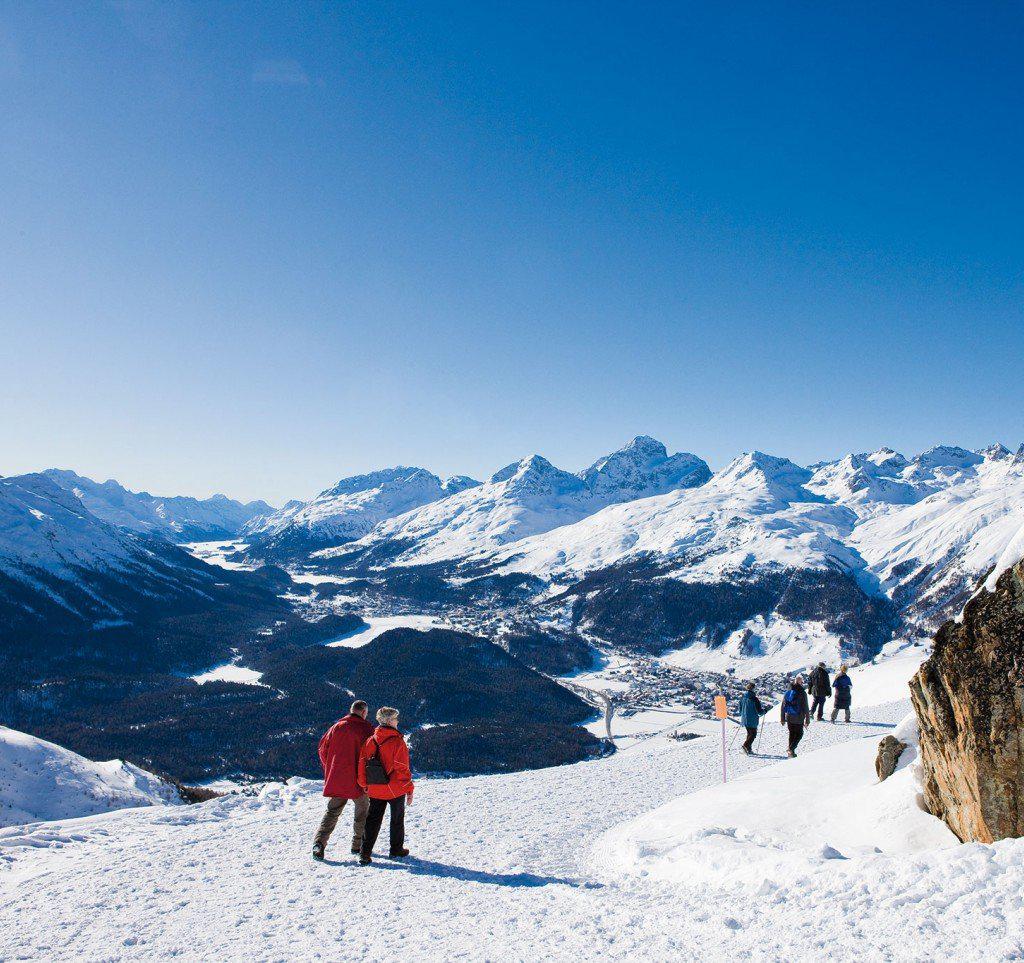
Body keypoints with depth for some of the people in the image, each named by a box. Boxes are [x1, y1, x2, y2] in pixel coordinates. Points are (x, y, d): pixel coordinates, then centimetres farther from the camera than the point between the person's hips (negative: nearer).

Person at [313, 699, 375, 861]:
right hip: (358, 780, -4)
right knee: (362, 812, 15)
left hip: (335, 779, 4)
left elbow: (323, 749, 9)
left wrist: (330, 769, 19)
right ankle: (358, 845, 21)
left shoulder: (337, 727, 3)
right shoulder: (366, 729, -10)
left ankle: (319, 843, -5)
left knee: (331, 812, 10)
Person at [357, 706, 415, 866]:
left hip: (375, 790, 4)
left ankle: (365, 853, 2)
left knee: (373, 820, 10)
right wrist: (409, 789, -6)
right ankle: (396, 849, 26)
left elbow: (362, 764, 3)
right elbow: (403, 768, -15)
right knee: (397, 819, 15)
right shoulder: (397, 742, -16)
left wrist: (364, 785, 16)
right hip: (396, 789, -4)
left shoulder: (370, 741, -1)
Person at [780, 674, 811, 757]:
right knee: (799, 734, 9)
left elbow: (783, 706, 8)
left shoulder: (787, 692, 3)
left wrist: (783, 719, 15)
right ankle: (791, 749, -8)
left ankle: (791, 751, 21)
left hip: (789, 717, 5)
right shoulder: (802, 693, -12)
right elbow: (806, 708, -11)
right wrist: (807, 719, -2)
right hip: (798, 719, -5)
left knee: (792, 733, 19)